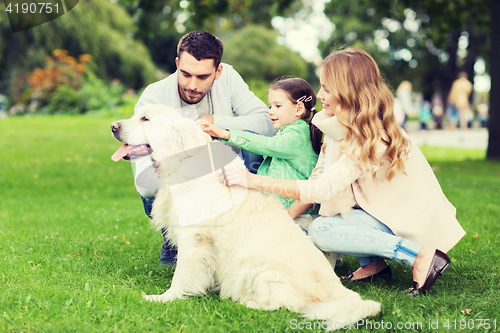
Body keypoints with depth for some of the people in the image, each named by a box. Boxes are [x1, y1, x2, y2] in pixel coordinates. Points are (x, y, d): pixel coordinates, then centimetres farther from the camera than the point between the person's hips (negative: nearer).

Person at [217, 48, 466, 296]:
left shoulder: (371, 138, -27)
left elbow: (321, 190, -32)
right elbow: (320, 176, 3)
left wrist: (253, 181, -34)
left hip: (416, 222, -9)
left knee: (320, 231, -20)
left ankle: (421, 255, -15)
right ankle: (373, 264, 0)